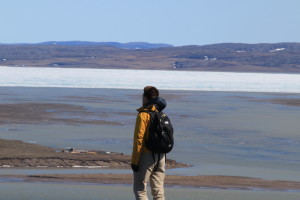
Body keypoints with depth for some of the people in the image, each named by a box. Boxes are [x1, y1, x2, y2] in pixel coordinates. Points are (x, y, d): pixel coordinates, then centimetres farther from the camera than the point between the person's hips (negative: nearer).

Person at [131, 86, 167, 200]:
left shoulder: (143, 115, -11)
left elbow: (139, 139, -15)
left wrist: (134, 161, -12)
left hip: (146, 156, -7)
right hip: (160, 156, 7)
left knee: (139, 189, 0)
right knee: (158, 190, 9)